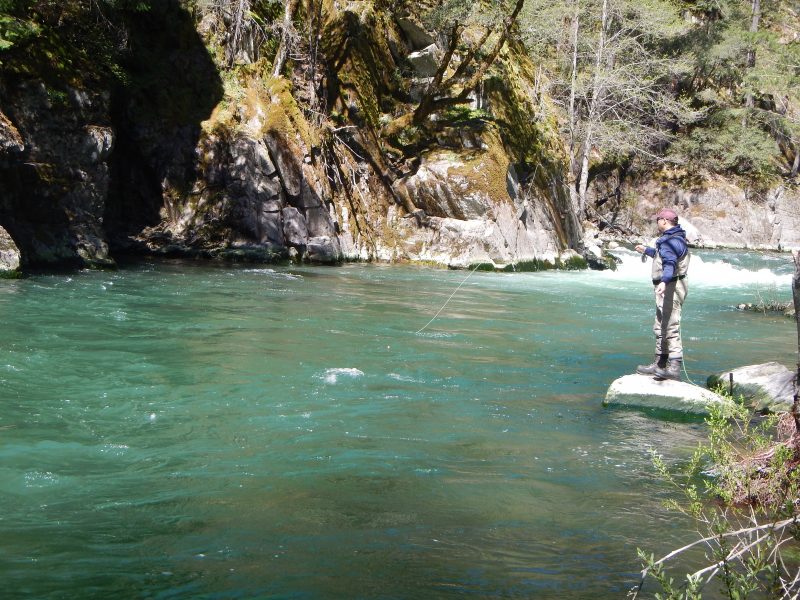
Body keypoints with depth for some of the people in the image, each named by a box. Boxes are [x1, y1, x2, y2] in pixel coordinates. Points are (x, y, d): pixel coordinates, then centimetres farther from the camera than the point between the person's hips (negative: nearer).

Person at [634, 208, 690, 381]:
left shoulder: (671, 241, -18)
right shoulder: (674, 238, 18)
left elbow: (669, 262, -36)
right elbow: (662, 255, 38)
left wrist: (664, 281, -51)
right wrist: (646, 250, 52)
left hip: (671, 287, -11)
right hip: (668, 288, 11)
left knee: (671, 328, -12)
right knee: (660, 328, 18)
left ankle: (674, 368, -13)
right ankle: (660, 364, 26)